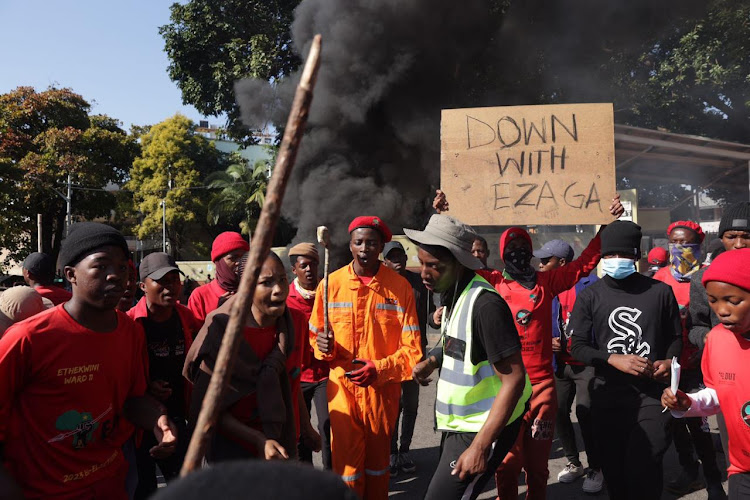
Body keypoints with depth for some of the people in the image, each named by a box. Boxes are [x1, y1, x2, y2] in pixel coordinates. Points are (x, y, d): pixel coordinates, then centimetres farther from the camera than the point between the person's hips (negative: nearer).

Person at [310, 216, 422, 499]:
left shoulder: (399, 286, -5)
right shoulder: (331, 283, -3)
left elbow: (411, 347, -5)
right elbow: (316, 335, 9)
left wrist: (378, 369, -18)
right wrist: (324, 346, -13)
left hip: (383, 388, 0)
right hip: (342, 386, 0)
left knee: (378, 460, 17)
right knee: (347, 463, 5)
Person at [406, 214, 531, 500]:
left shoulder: (484, 304, -23)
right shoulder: (453, 295, 4)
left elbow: (514, 379, -24)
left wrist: (480, 446, -25)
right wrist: (433, 361, 5)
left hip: (481, 430, -9)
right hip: (458, 424, 9)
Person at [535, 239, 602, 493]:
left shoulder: (590, 283, -13)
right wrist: (550, 340, -7)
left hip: (588, 363, -5)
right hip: (561, 364, 6)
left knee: (585, 413, -9)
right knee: (558, 412, 8)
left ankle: (595, 469, 14)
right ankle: (573, 463, 31)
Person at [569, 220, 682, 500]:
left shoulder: (660, 291, 3)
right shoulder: (590, 296, 2)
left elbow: (675, 337, 14)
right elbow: (577, 346, -1)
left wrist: (670, 361, -7)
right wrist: (613, 359, -16)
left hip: (651, 394, -1)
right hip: (608, 396, 1)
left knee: (643, 469, -11)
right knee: (614, 471, 11)